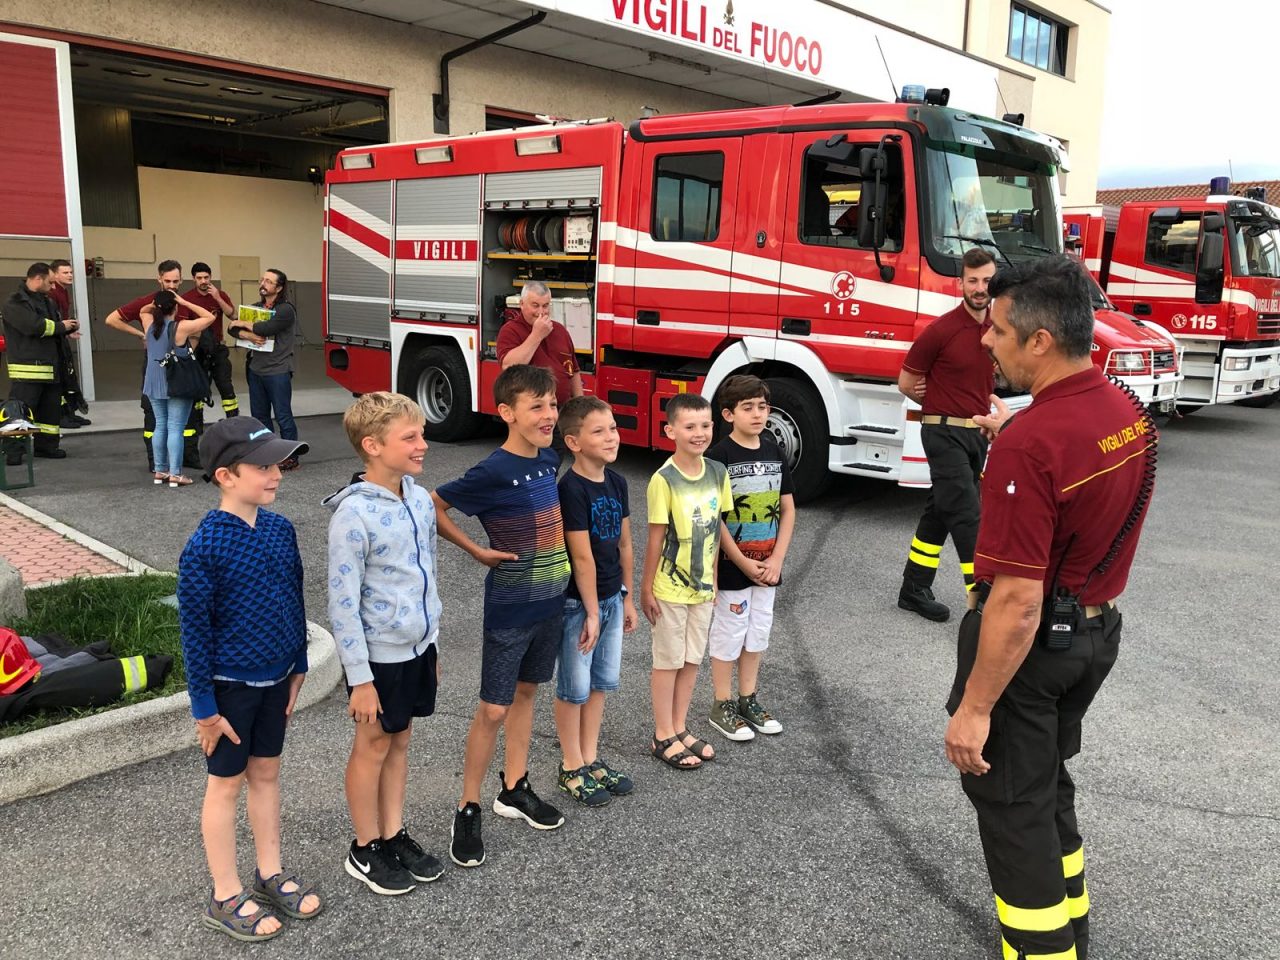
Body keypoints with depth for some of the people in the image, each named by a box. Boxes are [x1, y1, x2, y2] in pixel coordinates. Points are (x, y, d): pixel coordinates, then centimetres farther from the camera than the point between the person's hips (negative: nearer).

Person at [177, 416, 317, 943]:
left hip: (275, 679, 6)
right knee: (226, 783, 9)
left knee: (266, 772, 18)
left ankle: (270, 874, 35)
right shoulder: (204, 547, -21)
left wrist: (298, 667, 12)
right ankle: (226, 897, 25)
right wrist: (205, 706, -12)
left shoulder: (280, 529, -3)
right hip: (230, 685, -6)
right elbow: (195, 630, -16)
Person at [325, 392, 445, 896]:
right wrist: (360, 677, -17)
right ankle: (365, 849, 28)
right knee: (373, 746, 10)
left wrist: (432, 644, 16)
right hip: (380, 655, -6)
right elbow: (343, 602, -19)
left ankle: (394, 835, 34)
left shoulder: (420, 500, 1)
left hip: (418, 647, 7)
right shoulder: (353, 513, -22)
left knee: (400, 741, 18)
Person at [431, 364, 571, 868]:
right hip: (509, 608, -7)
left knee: (526, 692, 18)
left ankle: (514, 789, 34)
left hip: (550, 602, 7)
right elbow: (433, 507, -12)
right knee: (493, 709, 2)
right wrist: (478, 551, -11)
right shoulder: (492, 473, -21)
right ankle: (468, 808, 17)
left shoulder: (549, 460, 0)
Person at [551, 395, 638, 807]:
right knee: (574, 688, 7)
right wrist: (591, 612, -17)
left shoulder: (617, 483, 3)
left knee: (601, 682, 16)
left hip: (610, 598, 7)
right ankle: (572, 768, 22)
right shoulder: (570, 488, -20)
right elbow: (582, 556, -20)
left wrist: (626, 597, 13)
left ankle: (591, 759, 31)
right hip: (577, 603, -7)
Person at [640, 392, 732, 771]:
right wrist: (646, 589, -10)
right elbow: (656, 538, -14)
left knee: (692, 659, 16)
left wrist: (713, 577, 10)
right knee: (668, 661, 7)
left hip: (703, 586, 5)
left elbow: (716, 529, 6)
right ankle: (663, 736, 21)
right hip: (670, 588, -5)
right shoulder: (664, 480, -18)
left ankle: (680, 728, 31)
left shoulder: (718, 473, -1)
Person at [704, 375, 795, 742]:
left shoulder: (775, 452, 4)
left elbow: (788, 509, 6)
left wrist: (777, 559, -4)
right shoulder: (719, 456, -13)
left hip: (766, 566, 6)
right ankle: (722, 706, 20)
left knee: (757, 632, 16)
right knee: (728, 635, 6)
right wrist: (744, 564, -15)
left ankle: (748, 700, 31)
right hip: (731, 566, -5)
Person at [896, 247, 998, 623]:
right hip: (945, 433, -7)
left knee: (940, 513, 14)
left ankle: (915, 590, 24)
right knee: (967, 518, -10)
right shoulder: (941, 330, -13)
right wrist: (941, 406, 8)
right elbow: (907, 383, -4)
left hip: (977, 433, 7)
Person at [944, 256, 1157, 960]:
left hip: (1031, 640, -9)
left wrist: (975, 707, -22)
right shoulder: (1127, 411, -3)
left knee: (1011, 802, 8)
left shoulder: (1028, 444, -30)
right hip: (1097, 630, 9)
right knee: (1049, 782, 26)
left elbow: (1017, 602, -29)